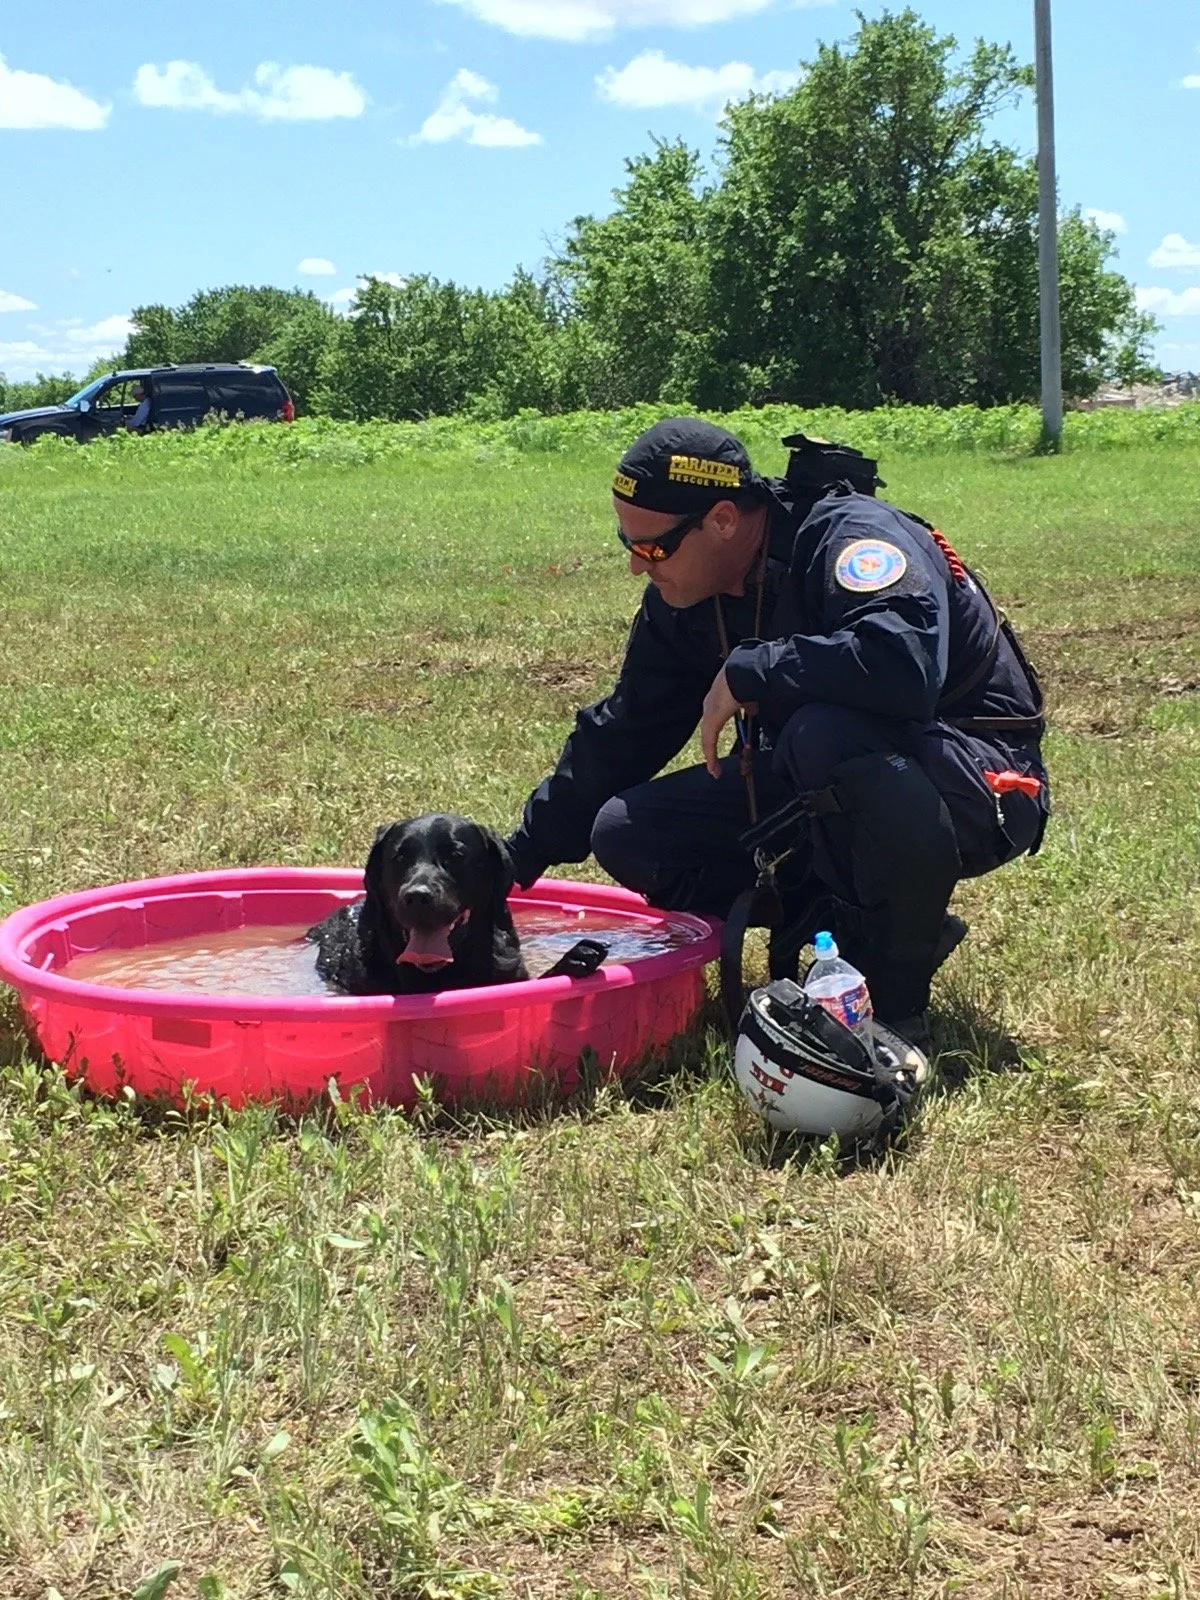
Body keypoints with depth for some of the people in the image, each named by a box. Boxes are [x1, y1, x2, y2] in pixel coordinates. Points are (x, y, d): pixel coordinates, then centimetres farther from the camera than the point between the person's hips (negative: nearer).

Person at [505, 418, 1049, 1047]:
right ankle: (867, 931, -1)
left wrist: (745, 673, -31)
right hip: (824, 791, 8)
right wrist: (518, 858, 10)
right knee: (626, 835, -5)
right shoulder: (681, 599, -1)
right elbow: (621, 733, 10)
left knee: (824, 731, -40)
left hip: (979, 785, -8)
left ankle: (898, 1000, -20)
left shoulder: (853, 537, -24)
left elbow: (903, 664, -44)